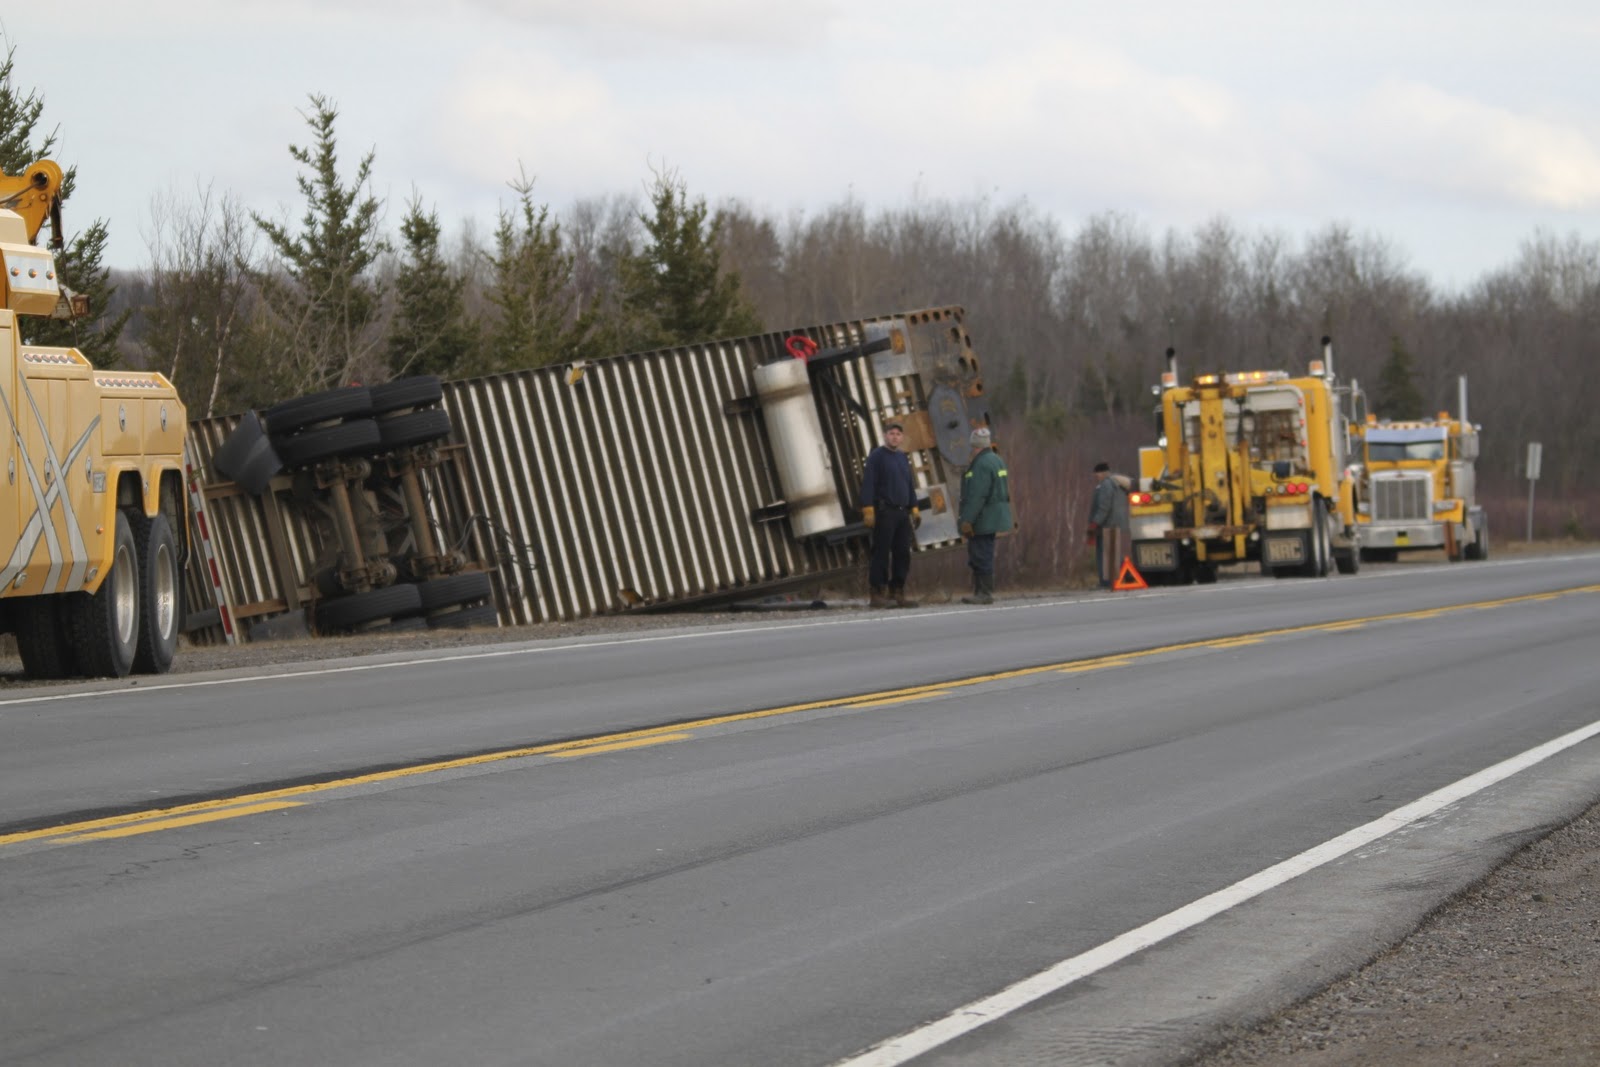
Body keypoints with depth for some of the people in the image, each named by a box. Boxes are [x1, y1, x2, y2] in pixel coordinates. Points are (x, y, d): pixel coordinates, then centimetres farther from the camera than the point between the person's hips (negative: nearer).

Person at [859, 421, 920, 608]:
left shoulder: (903, 458, 19)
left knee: (902, 554, 5)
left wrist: (914, 509, 17)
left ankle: (897, 594, 9)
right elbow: (868, 484, -9)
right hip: (884, 513, -7)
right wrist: (868, 510, -17)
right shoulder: (877, 456, -3)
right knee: (882, 554, -8)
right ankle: (878, 595, -8)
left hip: (902, 513, 7)